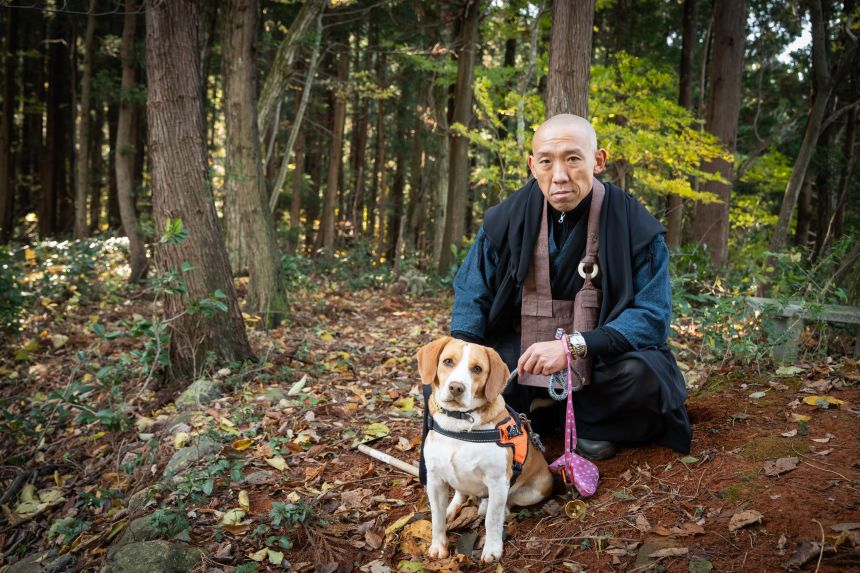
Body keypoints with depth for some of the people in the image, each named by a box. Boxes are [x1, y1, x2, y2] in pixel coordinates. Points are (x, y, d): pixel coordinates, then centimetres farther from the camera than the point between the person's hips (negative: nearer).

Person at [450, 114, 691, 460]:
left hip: (598, 354, -2)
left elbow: (652, 314, -19)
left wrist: (574, 346, -32)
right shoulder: (506, 218, -7)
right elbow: (472, 294, -2)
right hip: (519, 350, 2)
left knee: (641, 373, -34)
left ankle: (584, 423, -3)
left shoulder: (635, 225, -14)